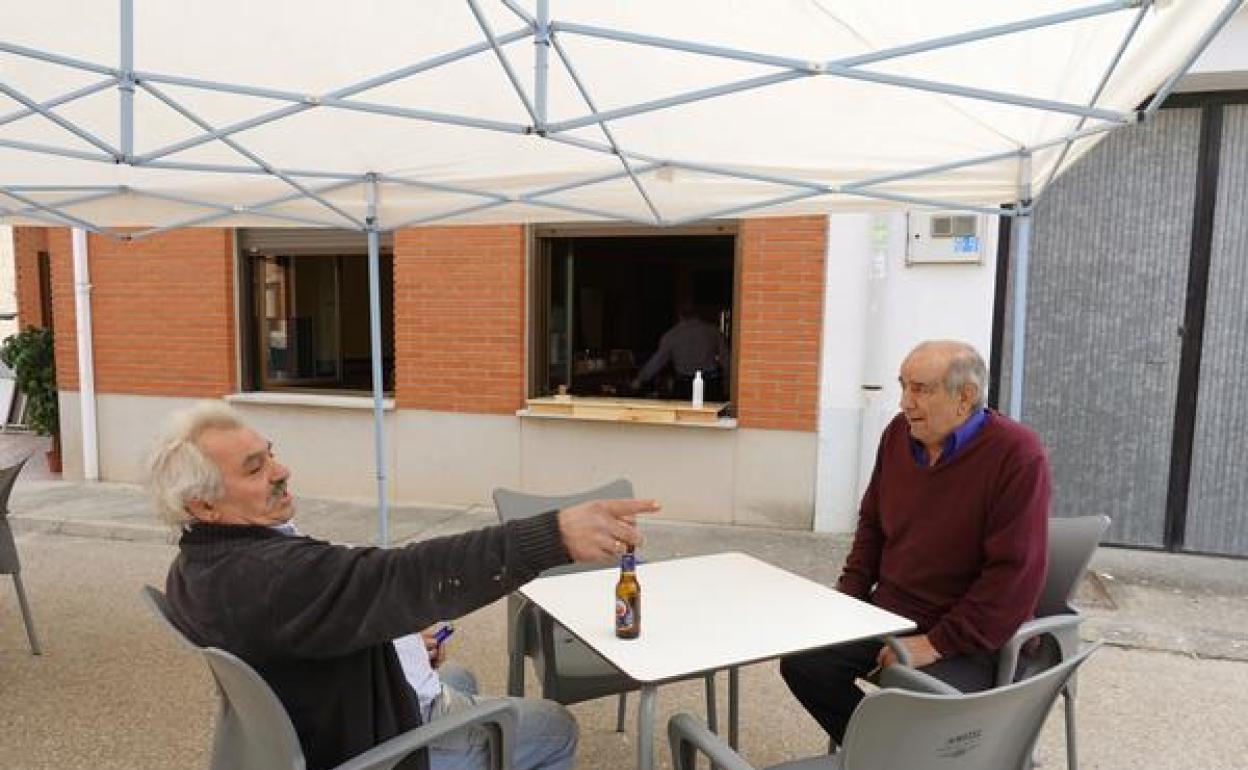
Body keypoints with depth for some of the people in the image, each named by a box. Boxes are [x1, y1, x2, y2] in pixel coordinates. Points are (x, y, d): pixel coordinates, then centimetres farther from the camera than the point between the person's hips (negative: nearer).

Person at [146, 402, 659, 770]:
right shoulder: (267, 574, -37)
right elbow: (408, 577, -49)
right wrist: (555, 537, -55)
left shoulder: (201, 564, -3)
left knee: (459, 682, 33)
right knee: (555, 729, 7)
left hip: (325, 719, 9)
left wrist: (397, 641, 4)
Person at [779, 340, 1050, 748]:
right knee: (800, 662, -6)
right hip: (887, 615, 7)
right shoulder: (899, 433, 3)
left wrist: (936, 644, -20)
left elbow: (1016, 572, -21)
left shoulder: (1017, 454, -17)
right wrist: (847, 597, 5)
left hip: (970, 641, -6)